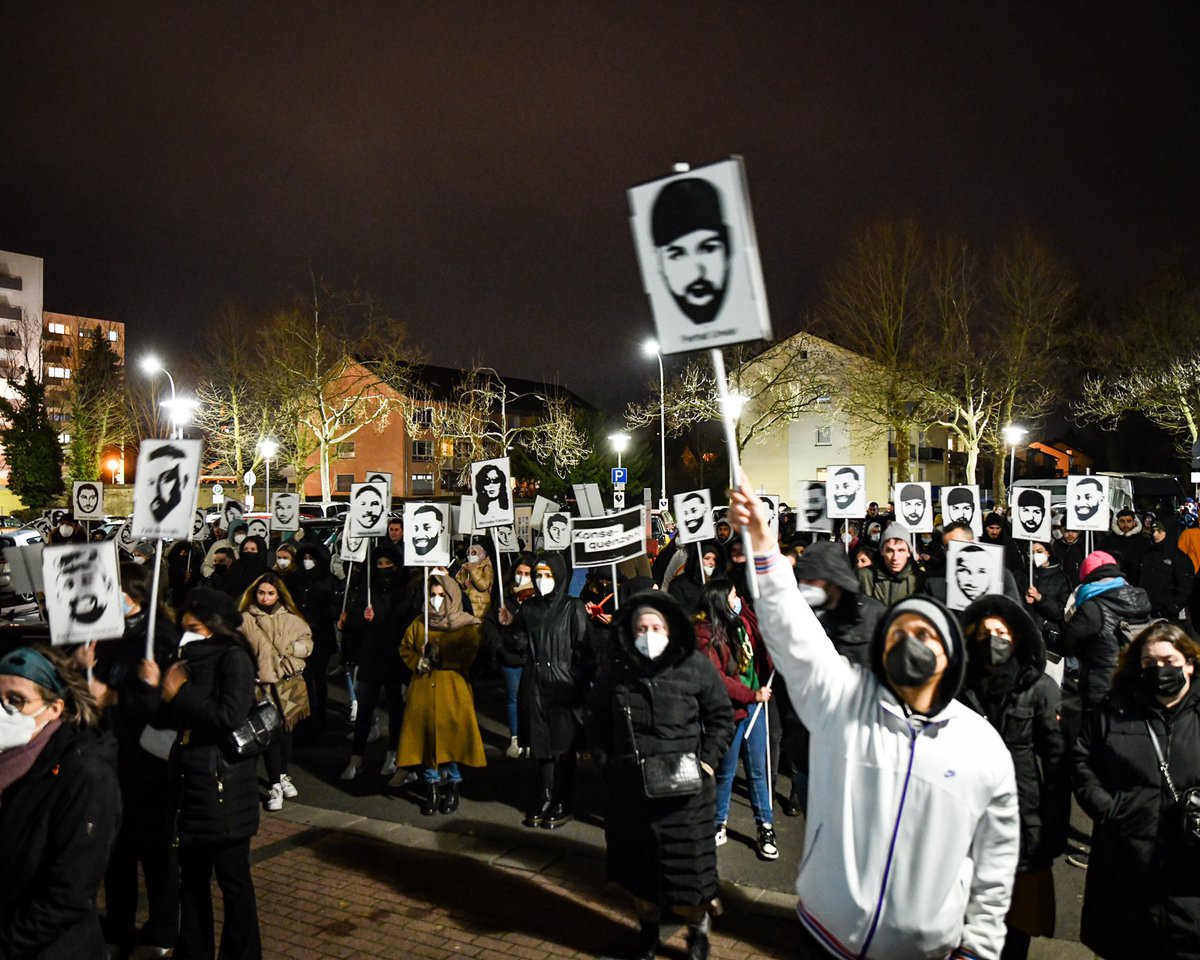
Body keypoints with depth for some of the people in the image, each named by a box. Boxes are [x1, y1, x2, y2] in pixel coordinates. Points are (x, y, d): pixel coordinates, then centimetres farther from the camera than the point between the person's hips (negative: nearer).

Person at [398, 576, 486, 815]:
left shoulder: (468, 625, 1)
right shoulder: (419, 623, 13)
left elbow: (468, 655, -9)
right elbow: (405, 648, 14)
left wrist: (441, 657, -18)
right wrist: (418, 663, -5)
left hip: (454, 690, -3)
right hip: (424, 689, 3)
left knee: (452, 736, -2)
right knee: (425, 735, 1)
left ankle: (453, 786, 15)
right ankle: (432, 788, 14)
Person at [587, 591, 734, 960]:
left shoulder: (695, 666, -8)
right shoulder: (616, 671, -1)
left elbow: (721, 715, 1)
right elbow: (596, 716, 14)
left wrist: (707, 761, -7)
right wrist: (605, 759, 5)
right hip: (629, 787, 3)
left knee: (686, 861, 5)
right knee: (637, 860, 16)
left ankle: (698, 927, 32)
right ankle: (648, 926, 39)